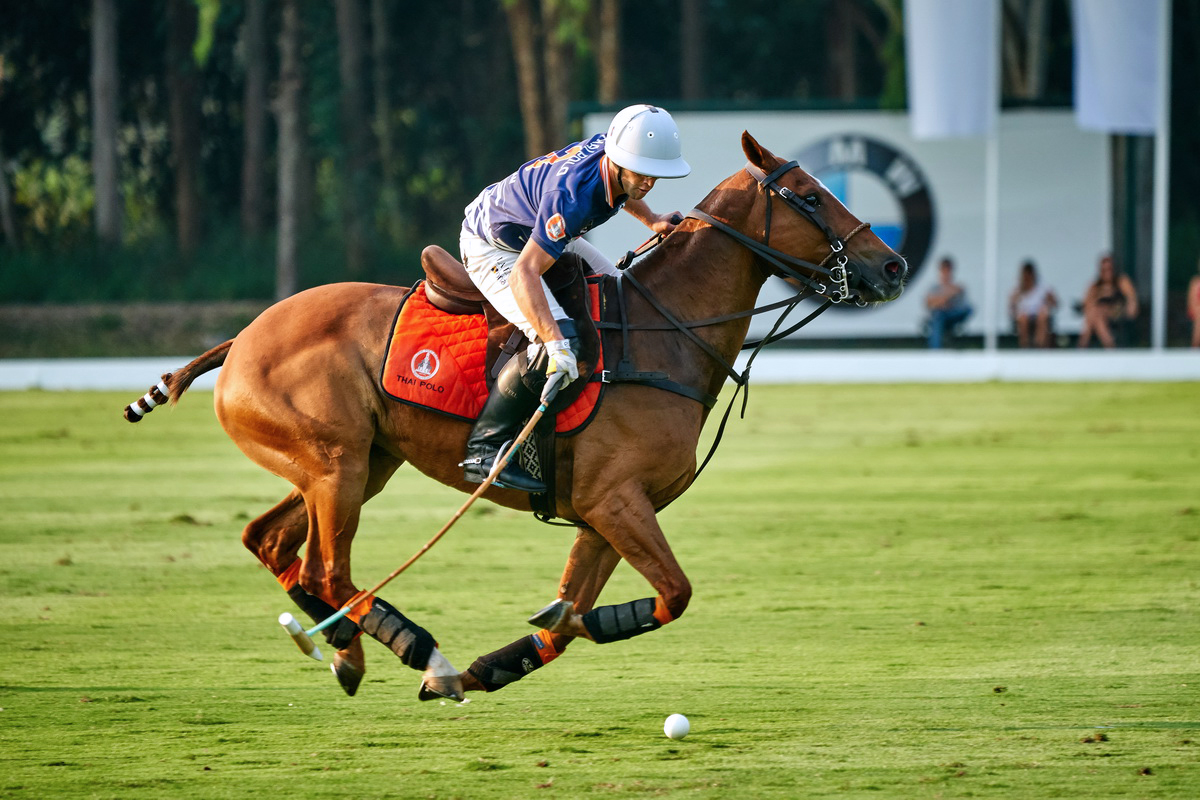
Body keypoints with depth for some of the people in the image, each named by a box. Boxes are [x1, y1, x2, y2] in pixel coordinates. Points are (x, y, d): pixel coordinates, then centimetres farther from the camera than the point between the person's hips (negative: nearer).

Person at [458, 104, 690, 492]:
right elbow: (524, 273, -47)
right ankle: (484, 449, -24)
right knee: (558, 337, -28)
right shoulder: (570, 196, -41)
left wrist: (651, 221, 6)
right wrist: (556, 343, -57)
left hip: (538, 234, 10)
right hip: (492, 248, -10)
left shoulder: (613, 146, -15)